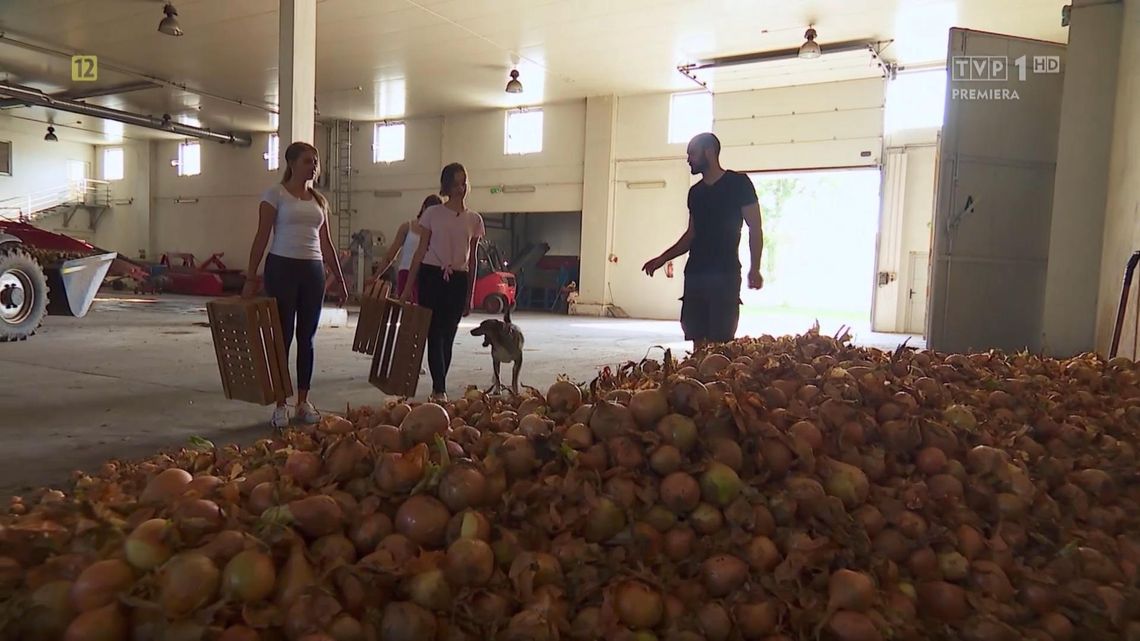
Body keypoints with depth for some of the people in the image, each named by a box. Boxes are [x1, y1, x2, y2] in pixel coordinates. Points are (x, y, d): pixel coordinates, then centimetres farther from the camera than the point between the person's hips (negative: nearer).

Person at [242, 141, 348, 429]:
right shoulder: (275, 194, -1)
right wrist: (251, 278, -10)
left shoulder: (319, 200, 13)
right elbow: (262, 237, -5)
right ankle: (280, 405, 8)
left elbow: (327, 245, 16)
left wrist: (340, 280, 13)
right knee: (283, 337, 0)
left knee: (306, 338, 8)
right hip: (282, 267, -5)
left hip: (313, 271, 5)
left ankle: (303, 401, 16)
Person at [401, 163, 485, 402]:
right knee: (434, 333, -5)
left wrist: (470, 296, 10)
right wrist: (408, 287, -2)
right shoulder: (433, 213, 1)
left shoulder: (474, 220, 8)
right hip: (431, 275, -2)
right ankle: (439, 389, -2)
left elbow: (472, 259, 11)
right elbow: (421, 251, 2)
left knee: (448, 335, 6)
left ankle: (439, 387, 16)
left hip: (458, 280, 2)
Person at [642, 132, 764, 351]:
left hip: (725, 273, -6)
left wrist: (755, 269, -14)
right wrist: (661, 259, 16)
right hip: (695, 273, 6)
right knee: (697, 340, 3)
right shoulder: (695, 191, 16)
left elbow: (755, 228, -4)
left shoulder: (738, 183, -2)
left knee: (721, 342, -10)